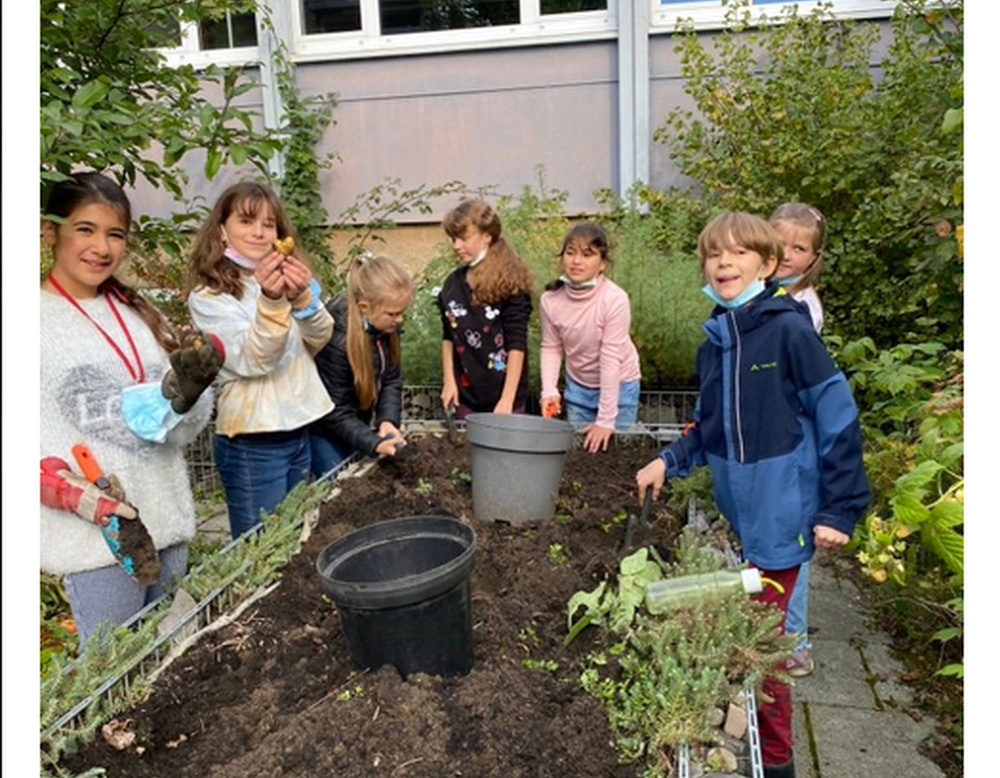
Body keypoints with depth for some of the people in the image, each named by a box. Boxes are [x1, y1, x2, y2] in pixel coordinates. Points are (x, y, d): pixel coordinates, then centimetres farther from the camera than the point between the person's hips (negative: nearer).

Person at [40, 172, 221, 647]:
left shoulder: (137, 314, 9)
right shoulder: (44, 319, -6)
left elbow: (182, 429, 6)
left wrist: (185, 394, -14)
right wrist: (81, 497, -22)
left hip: (168, 521, 5)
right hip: (95, 535, -5)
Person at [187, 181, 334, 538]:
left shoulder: (284, 277, 8)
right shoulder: (208, 295, -9)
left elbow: (319, 339, -2)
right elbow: (252, 361, -18)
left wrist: (302, 297, -22)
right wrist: (270, 300, -33)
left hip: (298, 428, 6)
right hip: (252, 442, -6)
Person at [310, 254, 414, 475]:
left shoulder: (385, 325, -13)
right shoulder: (335, 338, -34)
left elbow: (391, 379, -7)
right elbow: (335, 411, -27)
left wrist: (388, 420, -24)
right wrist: (373, 443, -37)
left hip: (353, 423, 7)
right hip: (321, 430, -6)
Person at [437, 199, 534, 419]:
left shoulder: (509, 282, -11)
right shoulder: (452, 283, 5)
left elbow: (517, 345, -14)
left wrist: (507, 399, -18)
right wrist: (449, 380, 5)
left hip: (503, 395, -5)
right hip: (466, 394, 5)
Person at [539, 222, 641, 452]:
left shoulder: (615, 299, -27)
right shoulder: (550, 300, -16)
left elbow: (611, 359, -26)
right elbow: (551, 348, -6)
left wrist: (606, 420, -23)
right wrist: (549, 390, -22)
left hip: (618, 386, -3)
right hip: (577, 386, 3)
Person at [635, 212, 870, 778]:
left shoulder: (789, 330, -14)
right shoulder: (715, 344, 6)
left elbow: (839, 420, -11)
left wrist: (840, 508, -10)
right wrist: (669, 461, 2)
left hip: (780, 517, -6)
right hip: (731, 517, 6)